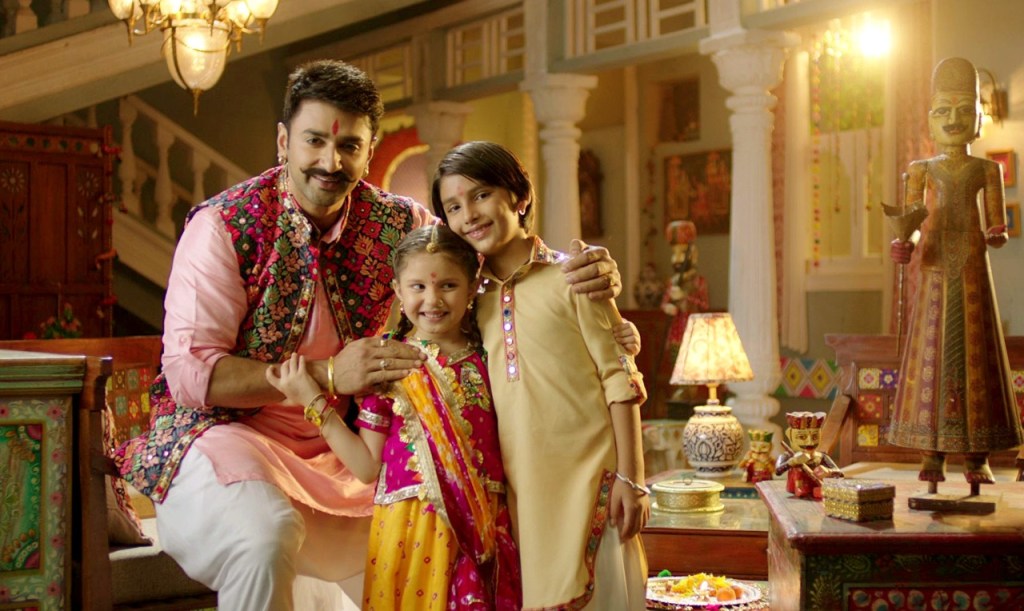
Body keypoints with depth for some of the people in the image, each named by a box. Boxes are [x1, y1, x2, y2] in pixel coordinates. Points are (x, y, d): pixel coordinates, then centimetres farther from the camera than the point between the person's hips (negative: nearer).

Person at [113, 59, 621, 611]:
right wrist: (329, 374, -24)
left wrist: (584, 270, -19)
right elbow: (189, 372, -18)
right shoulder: (224, 224, -12)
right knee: (266, 534, -33)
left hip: (334, 451, 5)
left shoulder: (395, 225, 1)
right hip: (221, 432, -5)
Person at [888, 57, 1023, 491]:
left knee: (974, 347, -2)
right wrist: (906, 244, -13)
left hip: (972, 264, 0)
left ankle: (977, 456, 3)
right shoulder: (923, 170, 9)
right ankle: (933, 452, 1)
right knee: (934, 348, -2)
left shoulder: (986, 170, 8)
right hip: (936, 266, 0)